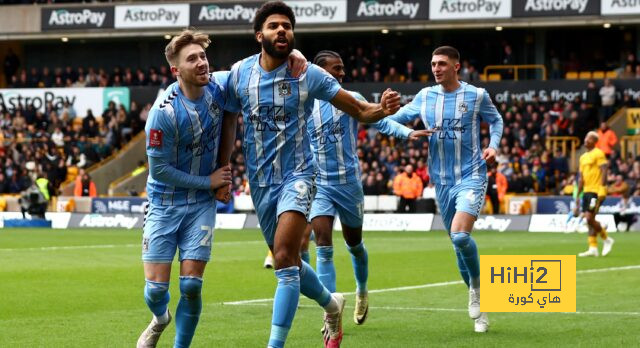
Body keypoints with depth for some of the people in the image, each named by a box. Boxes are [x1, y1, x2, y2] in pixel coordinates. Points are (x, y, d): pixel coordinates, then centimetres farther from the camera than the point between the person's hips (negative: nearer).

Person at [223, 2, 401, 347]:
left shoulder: (308, 74, -8)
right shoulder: (240, 72, -2)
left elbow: (359, 110, -6)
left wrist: (382, 109, -26)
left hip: (296, 176, -4)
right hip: (259, 182, 4)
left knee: (284, 260, -21)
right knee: (288, 264, 16)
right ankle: (332, 304, 44)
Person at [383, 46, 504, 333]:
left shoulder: (476, 95, -3)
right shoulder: (425, 97, 6)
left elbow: (496, 120, 12)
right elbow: (396, 118, 13)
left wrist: (493, 145, -4)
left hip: (472, 175, -4)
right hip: (442, 181, 4)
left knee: (459, 235, -26)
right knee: (458, 242, 8)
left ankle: (477, 285, 0)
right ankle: (479, 308, 22)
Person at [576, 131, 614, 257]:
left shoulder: (598, 154, -6)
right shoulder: (583, 157, 18)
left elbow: (604, 171, -14)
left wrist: (602, 188, -23)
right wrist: (578, 195, 20)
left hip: (596, 191, -8)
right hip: (586, 191, 8)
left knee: (589, 218, -14)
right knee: (589, 220, 3)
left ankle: (606, 239, 4)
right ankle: (593, 248, 3)